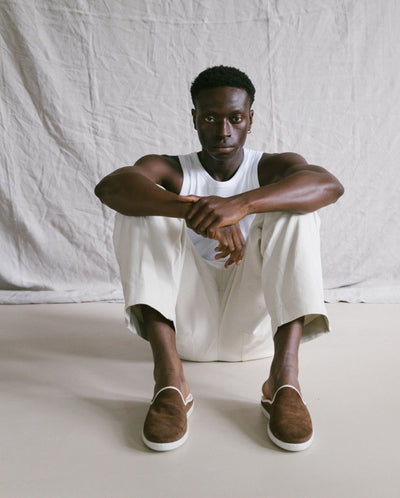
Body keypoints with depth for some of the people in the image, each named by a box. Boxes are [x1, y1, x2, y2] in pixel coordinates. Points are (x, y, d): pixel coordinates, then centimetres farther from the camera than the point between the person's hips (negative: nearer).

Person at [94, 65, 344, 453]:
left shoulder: (271, 168, 3)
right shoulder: (170, 171, 2)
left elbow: (329, 185, -22)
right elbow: (109, 186, -22)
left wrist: (241, 204, -38)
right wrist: (191, 210, -39)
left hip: (256, 324, 0)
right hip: (188, 328, 0)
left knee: (293, 206, -17)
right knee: (141, 206, -17)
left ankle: (283, 377, -30)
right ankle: (169, 379, -30)